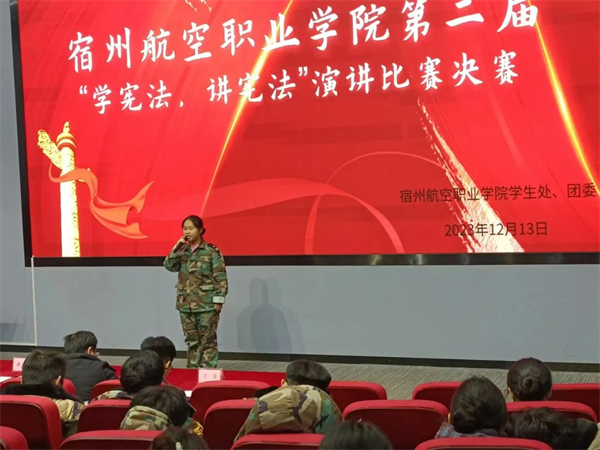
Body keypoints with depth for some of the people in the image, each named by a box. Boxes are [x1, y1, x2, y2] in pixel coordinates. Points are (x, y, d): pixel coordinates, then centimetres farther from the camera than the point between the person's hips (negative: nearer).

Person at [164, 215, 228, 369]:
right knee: (192, 341, 11)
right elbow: (169, 266, 1)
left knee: (208, 341, -1)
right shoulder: (182, 250, 10)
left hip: (206, 304, -5)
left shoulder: (211, 251, -7)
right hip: (186, 304, 5)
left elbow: (220, 277, -8)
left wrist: (218, 299, -13)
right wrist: (176, 248, -9)